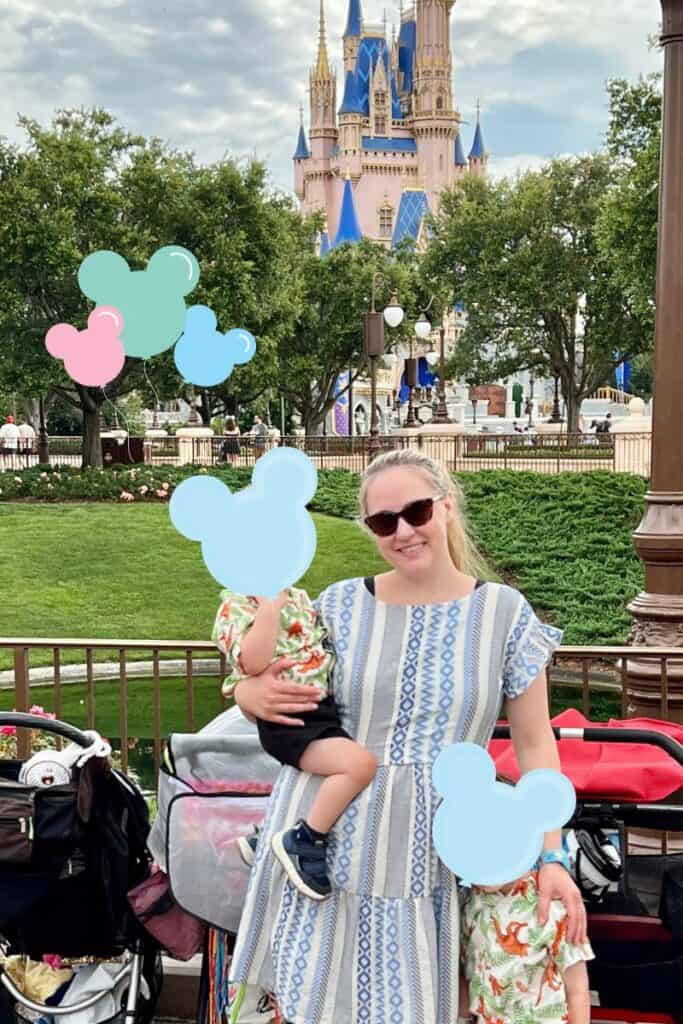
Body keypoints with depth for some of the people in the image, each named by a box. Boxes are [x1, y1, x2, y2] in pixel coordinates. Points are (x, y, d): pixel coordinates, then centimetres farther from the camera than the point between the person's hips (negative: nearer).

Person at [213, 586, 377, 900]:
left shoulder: (298, 597, 14)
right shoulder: (236, 607, -10)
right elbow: (253, 662, -29)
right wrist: (271, 603, -26)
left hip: (326, 707, 9)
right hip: (288, 720, -9)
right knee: (360, 764, -30)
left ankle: (265, 845, 34)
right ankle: (304, 842, -10)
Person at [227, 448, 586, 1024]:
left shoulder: (504, 613, -3)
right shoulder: (340, 605, -1)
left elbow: (534, 744, 1)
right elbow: (256, 684, 9)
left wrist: (551, 856, -3)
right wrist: (256, 697, -14)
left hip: (426, 854, 0)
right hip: (322, 840, 1)